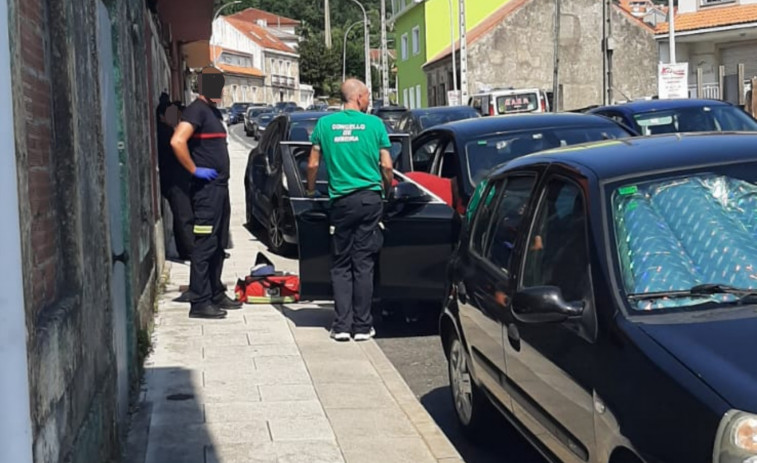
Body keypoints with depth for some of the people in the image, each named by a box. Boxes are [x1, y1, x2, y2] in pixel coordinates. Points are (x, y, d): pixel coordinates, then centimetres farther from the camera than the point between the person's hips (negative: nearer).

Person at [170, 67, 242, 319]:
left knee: (217, 246, 15)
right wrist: (194, 170, -19)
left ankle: (216, 295, 24)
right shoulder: (197, 110, -12)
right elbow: (177, 141, -26)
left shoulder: (214, 112, 18)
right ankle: (200, 303, -6)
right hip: (206, 187, -10)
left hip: (220, 186, 10)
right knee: (205, 246, -8)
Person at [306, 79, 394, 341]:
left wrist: (311, 191, 21)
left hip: (341, 200, 1)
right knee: (364, 263, 4)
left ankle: (342, 325, 2)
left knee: (341, 264, 8)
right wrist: (387, 189, 17)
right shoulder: (374, 124, 0)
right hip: (370, 198, -1)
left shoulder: (325, 124, 3)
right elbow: (386, 166, -1)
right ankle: (362, 326, 6)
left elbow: (313, 164, 5)